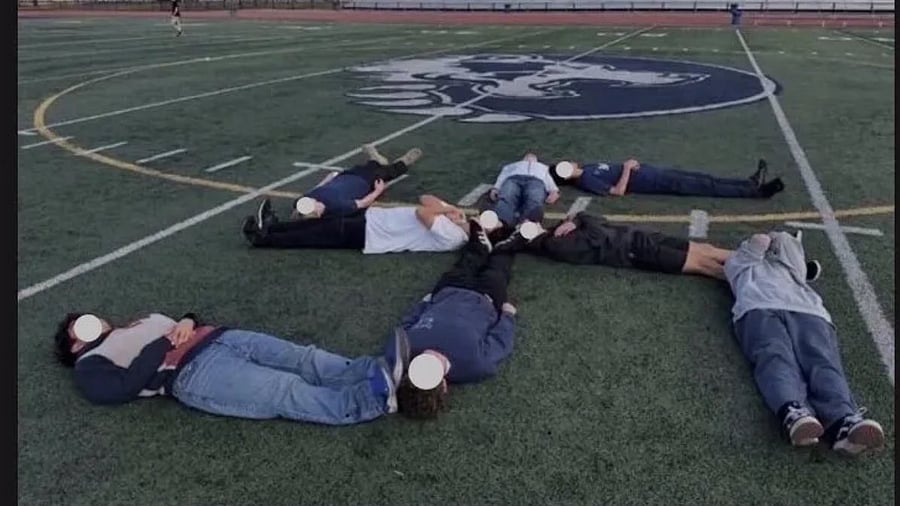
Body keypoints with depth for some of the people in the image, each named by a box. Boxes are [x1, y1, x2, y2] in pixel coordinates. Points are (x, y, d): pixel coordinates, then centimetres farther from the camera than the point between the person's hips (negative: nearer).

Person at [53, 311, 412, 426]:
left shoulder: (145, 320, 38)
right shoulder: (91, 365, 15)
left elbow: (187, 326, 31)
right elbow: (124, 387, -5)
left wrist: (187, 322, 8)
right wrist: (163, 344, -4)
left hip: (220, 338, 8)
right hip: (192, 372, -7)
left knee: (306, 360, -17)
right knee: (288, 392, -27)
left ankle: (382, 370, -32)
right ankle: (375, 397, -41)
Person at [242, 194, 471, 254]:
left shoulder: (452, 236, -21)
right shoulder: (457, 220, 7)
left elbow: (421, 213, -28)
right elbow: (425, 199, 9)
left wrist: (444, 210, -12)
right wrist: (446, 208, -6)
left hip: (370, 234, -8)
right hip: (374, 219, 8)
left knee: (317, 235, -4)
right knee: (325, 223, 6)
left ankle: (262, 238, 6)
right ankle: (272, 225, 15)